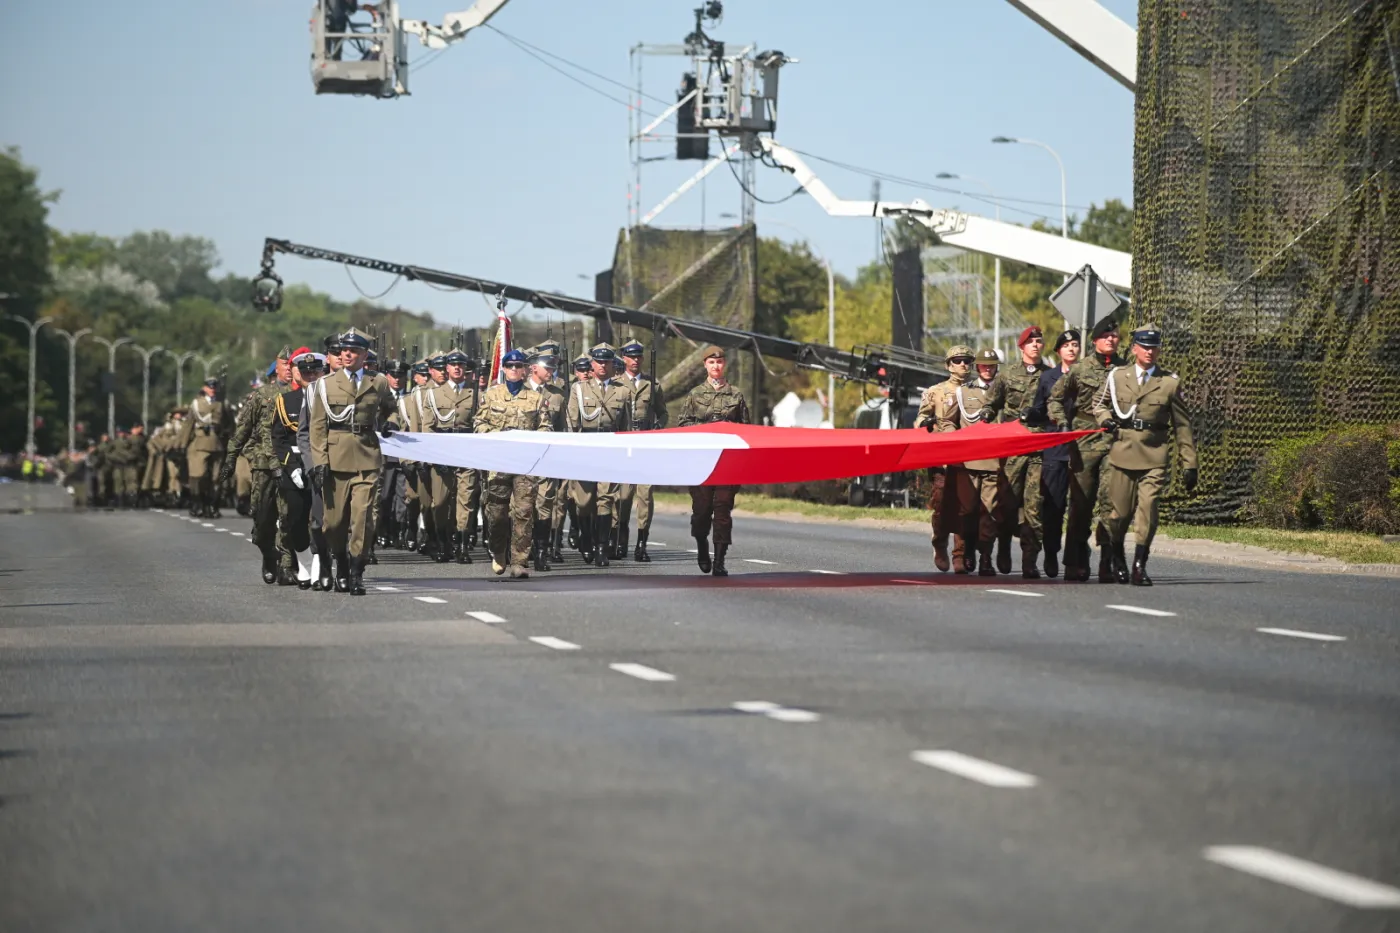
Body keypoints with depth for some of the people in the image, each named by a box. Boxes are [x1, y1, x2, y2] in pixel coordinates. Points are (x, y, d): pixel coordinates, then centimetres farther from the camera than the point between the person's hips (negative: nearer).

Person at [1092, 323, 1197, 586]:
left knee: (1148, 509, -14)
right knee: (1120, 511, 5)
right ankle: (1118, 559, 30)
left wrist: (1189, 464, 4)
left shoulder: (1170, 382, 6)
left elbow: (1182, 425, 8)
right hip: (1122, 453, 1)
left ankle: (1139, 567, -7)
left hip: (1155, 457, -1)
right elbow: (1099, 404, 24)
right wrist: (1106, 419, 0)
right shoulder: (1117, 376, 9)